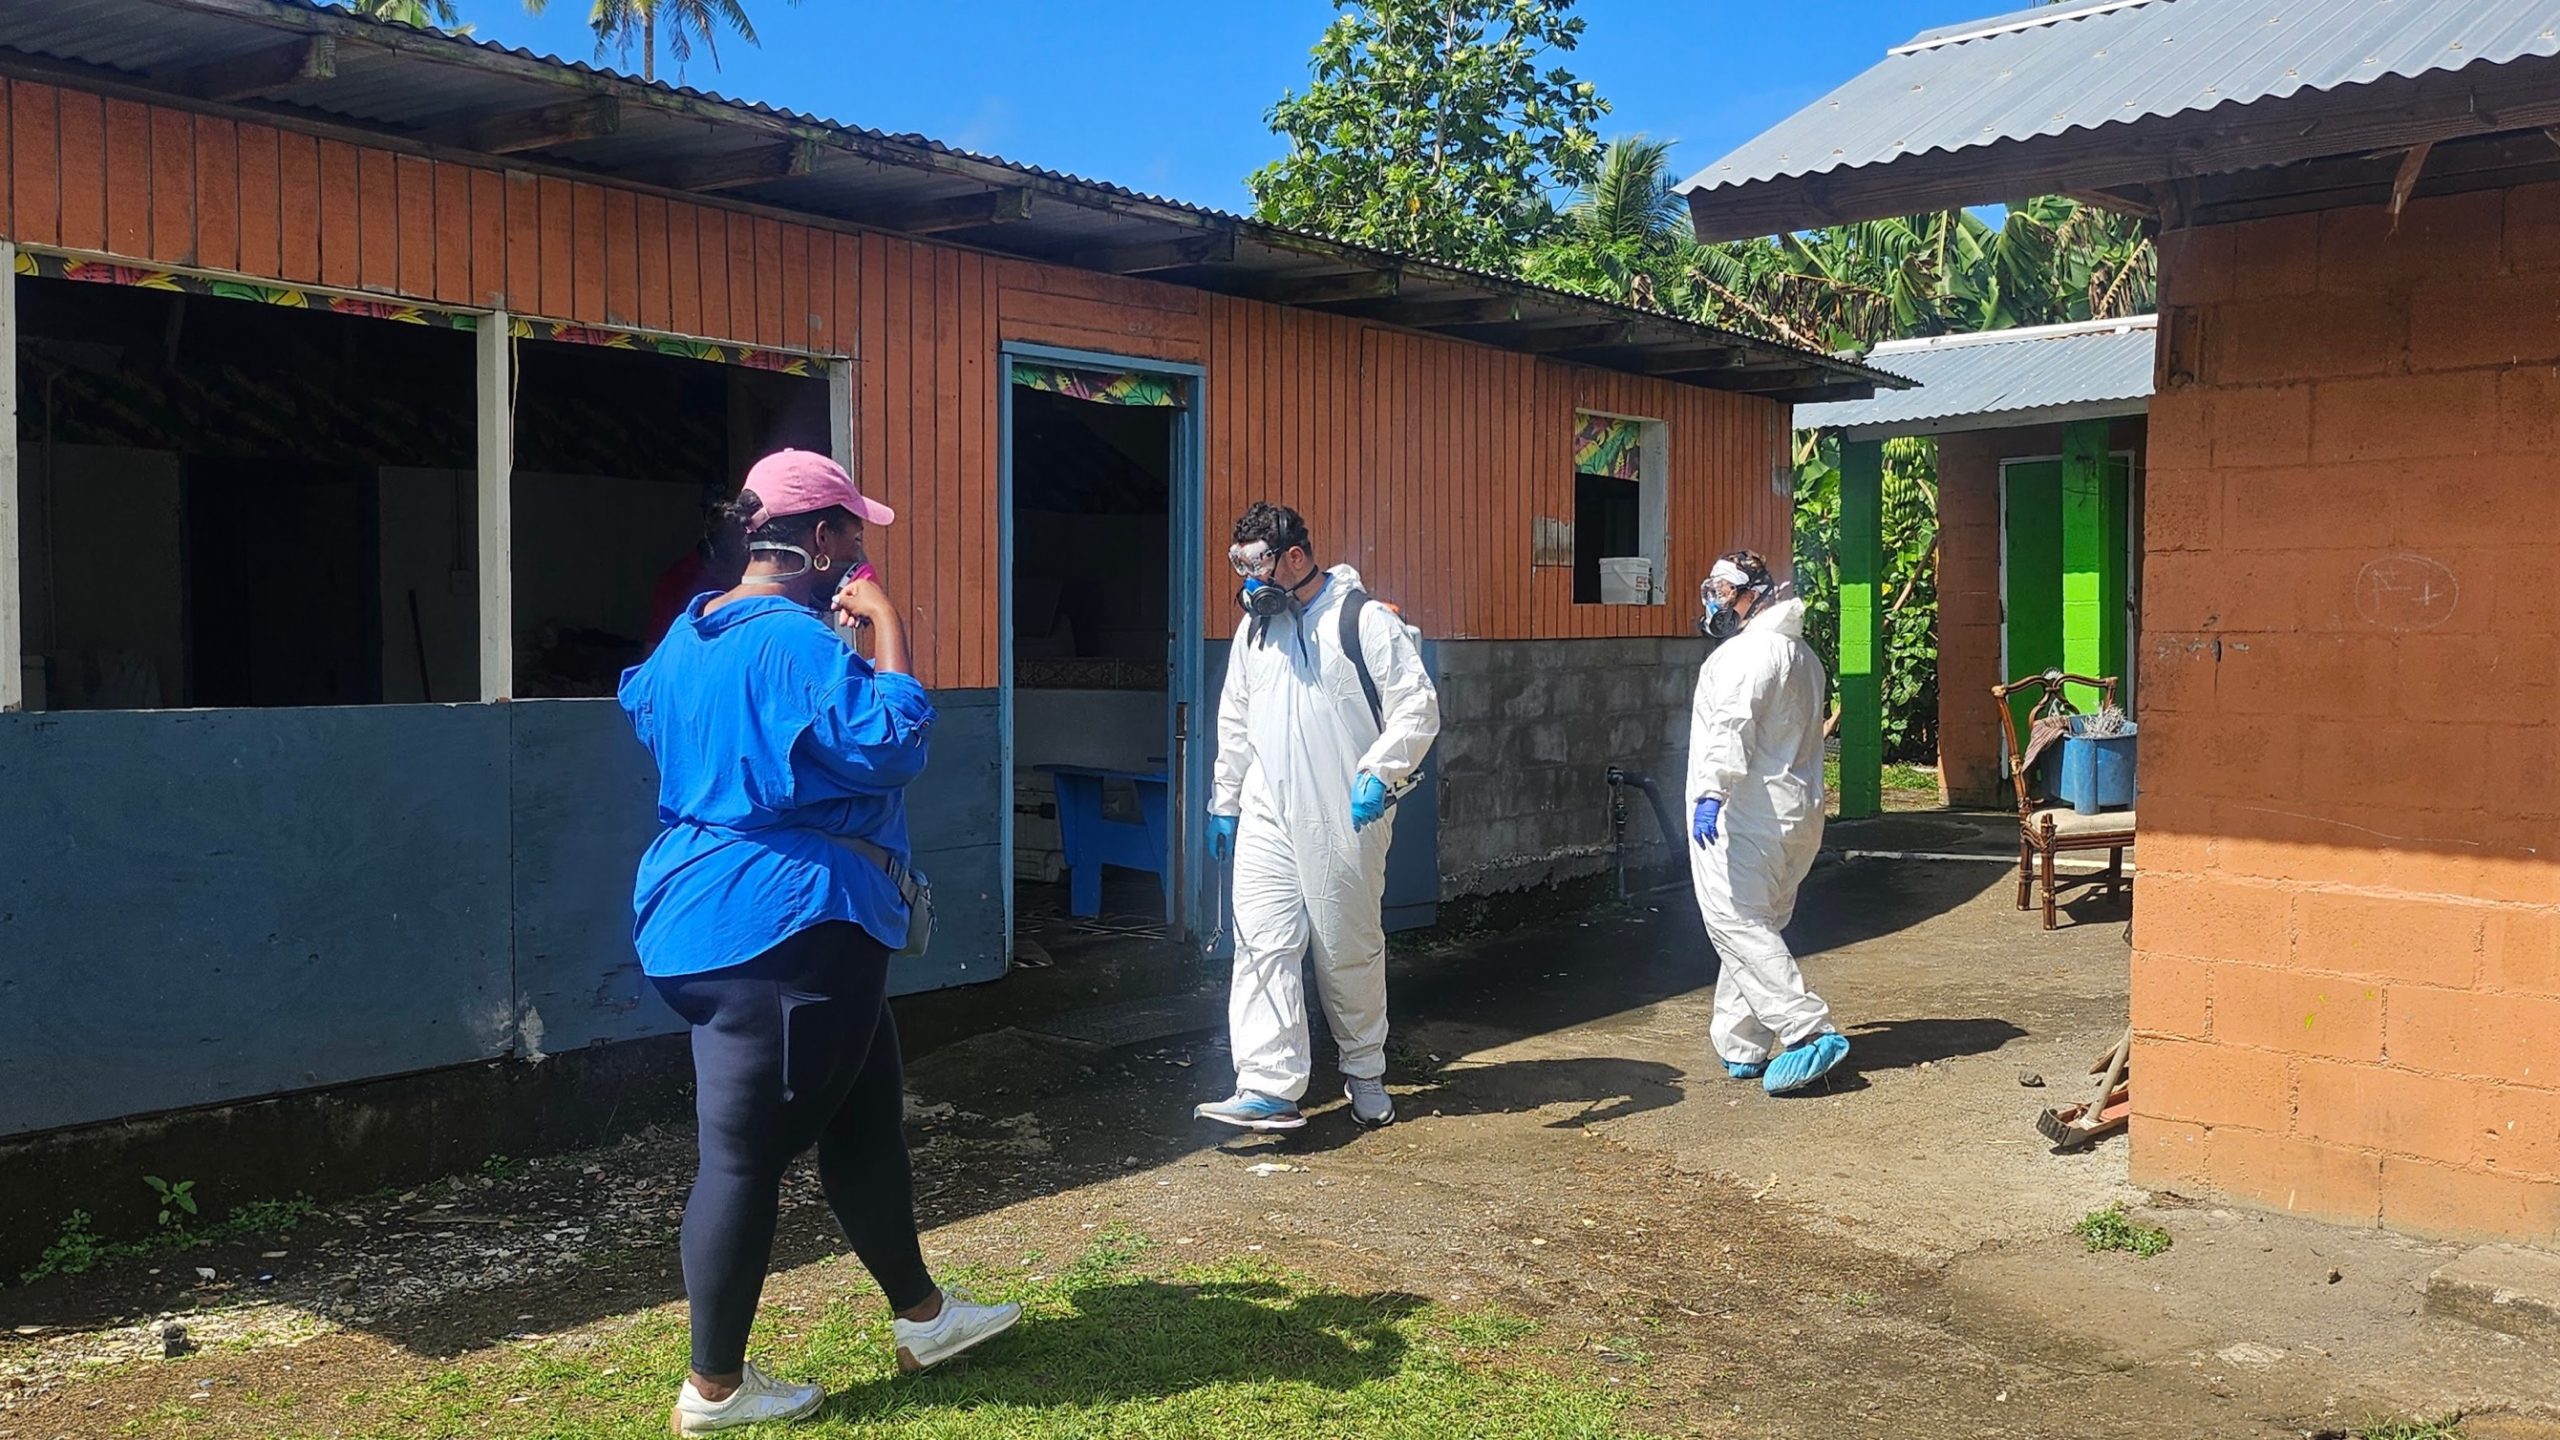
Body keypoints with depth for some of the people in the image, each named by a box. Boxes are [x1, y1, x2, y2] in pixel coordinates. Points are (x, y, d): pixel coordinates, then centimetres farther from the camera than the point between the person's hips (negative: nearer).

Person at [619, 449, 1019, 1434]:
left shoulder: (690, 635, 11)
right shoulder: (795, 641, -20)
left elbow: (647, 710, 31)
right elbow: (888, 747, -25)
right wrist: (887, 631, -15)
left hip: (712, 911, 11)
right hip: (787, 925, -11)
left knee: (863, 1118, 19)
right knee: (749, 1152, 1)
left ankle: (922, 1316, 32)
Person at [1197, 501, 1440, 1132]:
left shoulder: (1365, 621, -7)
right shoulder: (1255, 627, 14)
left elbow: (1418, 707, -10)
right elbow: (1235, 723, 22)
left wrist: (1379, 774, -21)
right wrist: (1225, 802, 22)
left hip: (1346, 819, -5)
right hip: (1268, 817, 5)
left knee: (1352, 950, 7)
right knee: (1263, 944, -7)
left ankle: (1365, 1074, 25)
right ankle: (1268, 1087, -8)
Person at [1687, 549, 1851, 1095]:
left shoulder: (1750, 651, -12)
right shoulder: (1802, 654, 22)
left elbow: (1732, 726, -26)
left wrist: (1712, 790, -35)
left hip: (1743, 818, -10)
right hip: (1796, 815, 10)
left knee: (1736, 923, -11)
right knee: (1754, 927, 13)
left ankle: (1812, 1032, -17)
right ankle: (1741, 1049, 16)